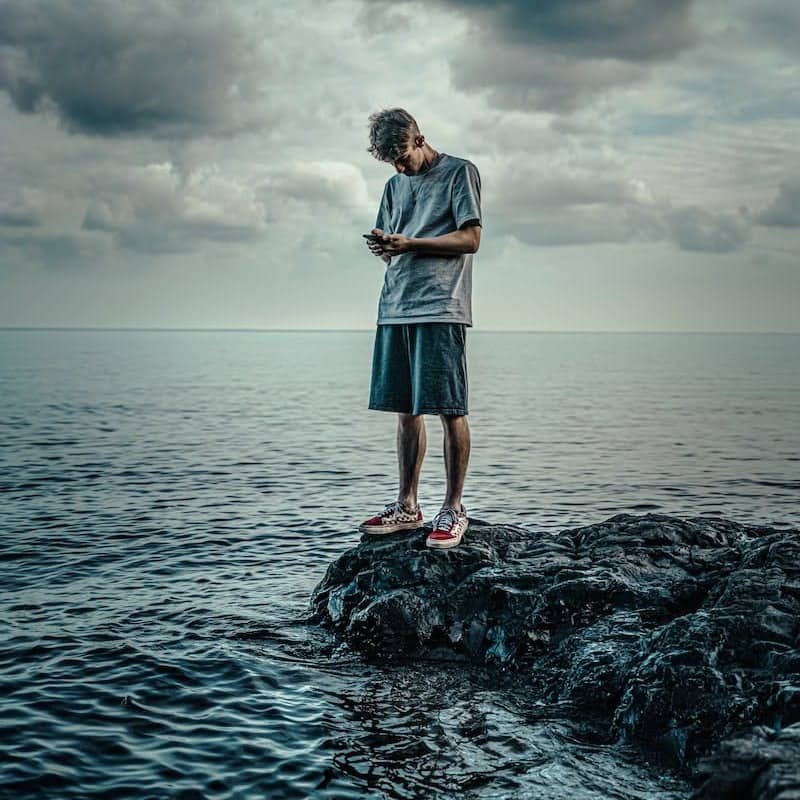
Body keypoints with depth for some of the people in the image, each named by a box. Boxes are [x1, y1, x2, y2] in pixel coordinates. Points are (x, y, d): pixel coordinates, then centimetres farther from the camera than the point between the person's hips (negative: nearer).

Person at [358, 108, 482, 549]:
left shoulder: (461, 172, 2)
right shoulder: (396, 184, 22)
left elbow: (470, 239, -6)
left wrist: (409, 242, -13)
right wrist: (383, 246, -3)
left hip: (441, 308, -6)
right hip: (395, 309, 6)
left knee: (449, 409, -7)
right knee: (405, 410, 7)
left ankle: (453, 509, -1)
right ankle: (407, 507, 15)